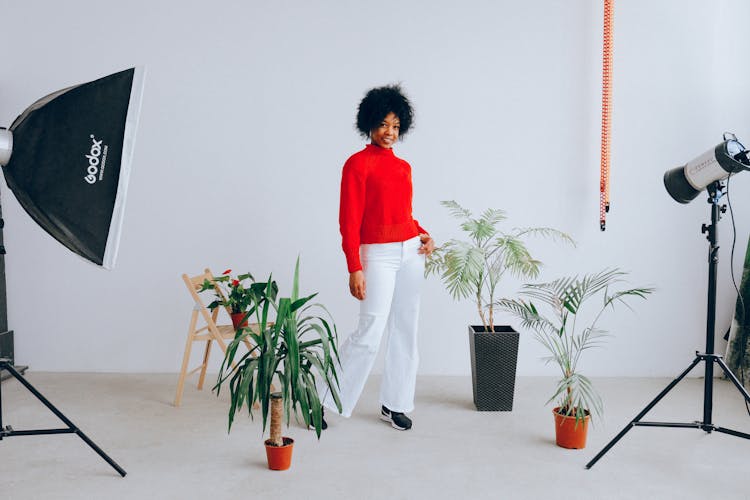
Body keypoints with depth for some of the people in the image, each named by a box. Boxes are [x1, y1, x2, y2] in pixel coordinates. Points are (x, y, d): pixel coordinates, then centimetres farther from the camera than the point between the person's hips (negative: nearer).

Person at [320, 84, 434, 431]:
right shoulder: (357, 164, -7)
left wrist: (424, 235, 4)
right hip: (378, 255, -7)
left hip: (411, 253, 7)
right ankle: (325, 400, 5)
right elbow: (349, 220, -12)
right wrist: (354, 269, -17)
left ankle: (393, 404, 21)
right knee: (369, 334, -10)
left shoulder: (403, 167, 13)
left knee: (405, 331, 9)